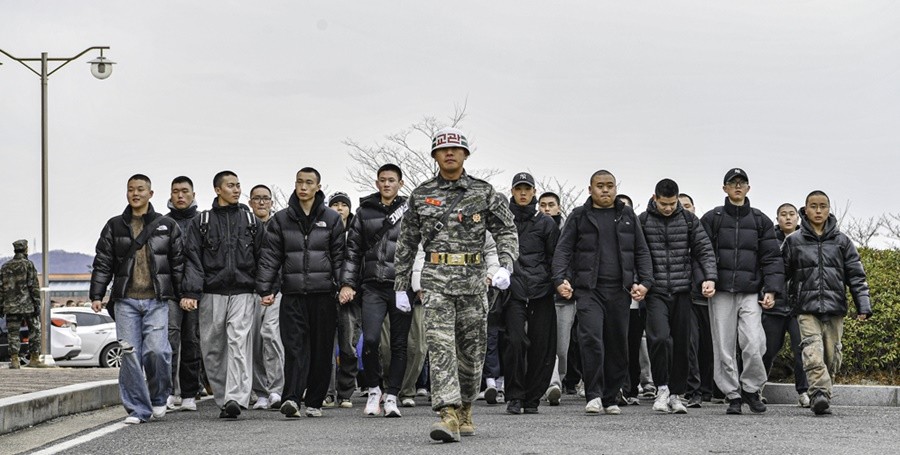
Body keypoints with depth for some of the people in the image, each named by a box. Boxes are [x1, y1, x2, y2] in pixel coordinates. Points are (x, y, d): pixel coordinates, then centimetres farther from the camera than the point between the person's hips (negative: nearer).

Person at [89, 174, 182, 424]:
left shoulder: (167, 226, 9)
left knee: (156, 350, -13)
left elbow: (179, 263, 8)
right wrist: (96, 295, 2)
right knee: (130, 354, -3)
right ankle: (137, 408, 5)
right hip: (126, 300, 1)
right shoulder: (114, 226, 11)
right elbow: (103, 263, 10)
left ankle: (159, 398, 12)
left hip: (157, 300, -1)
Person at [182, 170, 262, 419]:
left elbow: (262, 257, 12)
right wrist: (190, 292, -8)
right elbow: (193, 259, 3)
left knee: (239, 343, -15)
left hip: (242, 292, -1)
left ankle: (236, 398, -24)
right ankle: (222, 398, 13)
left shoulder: (250, 220, 13)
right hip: (211, 293, 1)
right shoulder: (202, 221, 10)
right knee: (212, 348, 2)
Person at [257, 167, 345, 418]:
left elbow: (340, 256, 7)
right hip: (293, 294, 0)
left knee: (321, 349, 3)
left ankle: (314, 401, 12)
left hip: (323, 294, 0)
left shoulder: (331, 219, 8)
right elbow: (270, 256, 6)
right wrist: (265, 289, -3)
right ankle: (292, 398, -20)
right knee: (295, 347, -11)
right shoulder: (281, 219, 9)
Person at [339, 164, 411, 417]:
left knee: (399, 344, 3)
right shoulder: (365, 211, 11)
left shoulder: (410, 212, 6)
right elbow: (352, 250, 13)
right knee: (370, 340, -12)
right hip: (373, 286, 1)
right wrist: (347, 283, 5)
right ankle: (373, 389, 8)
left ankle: (391, 396, 11)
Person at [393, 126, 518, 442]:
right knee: (440, 346, -14)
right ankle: (448, 415, -22)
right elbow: (406, 244, 14)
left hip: (473, 279, 1)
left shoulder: (483, 192, 7)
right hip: (436, 280, -1)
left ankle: (465, 410, 25)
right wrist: (401, 286, 12)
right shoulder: (421, 195, 9)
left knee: (471, 351, 7)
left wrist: (505, 266, -15)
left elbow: (505, 231, 3)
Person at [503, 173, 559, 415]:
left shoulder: (545, 222, 12)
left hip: (541, 290, 2)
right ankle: (514, 396, -3)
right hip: (514, 289, -2)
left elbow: (554, 256, 12)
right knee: (516, 341, -13)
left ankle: (532, 397, 10)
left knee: (542, 345, 0)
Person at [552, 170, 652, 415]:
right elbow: (563, 250, 4)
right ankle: (593, 395, -11)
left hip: (620, 290, 3)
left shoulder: (627, 216, 15)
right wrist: (560, 279, -11)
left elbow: (642, 252, 14)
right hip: (589, 289, -3)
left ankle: (610, 398, 14)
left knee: (618, 344, 4)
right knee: (591, 338, -17)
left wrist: (644, 281, 1)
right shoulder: (579, 216, 8)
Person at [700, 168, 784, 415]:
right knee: (724, 348, 0)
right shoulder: (712, 218, 8)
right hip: (721, 292, 0)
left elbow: (771, 258, 10)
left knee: (754, 344, -13)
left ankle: (751, 388, 8)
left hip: (751, 292, 0)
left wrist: (771, 290, 0)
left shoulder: (761, 221, 12)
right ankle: (733, 395, 10)